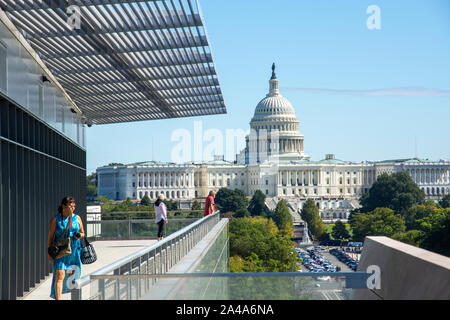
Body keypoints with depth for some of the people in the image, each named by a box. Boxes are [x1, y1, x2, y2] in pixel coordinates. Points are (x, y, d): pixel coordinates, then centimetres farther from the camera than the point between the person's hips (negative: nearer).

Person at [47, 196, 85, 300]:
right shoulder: (55, 219, -2)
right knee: (60, 275, -14)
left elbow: (82, 232, 15)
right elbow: (50, 237, 0)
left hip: (74, 250, 3)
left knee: (73, 274, 14)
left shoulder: (77, 218, 5)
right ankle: (58, 298, -16)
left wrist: (80, 235, -9)